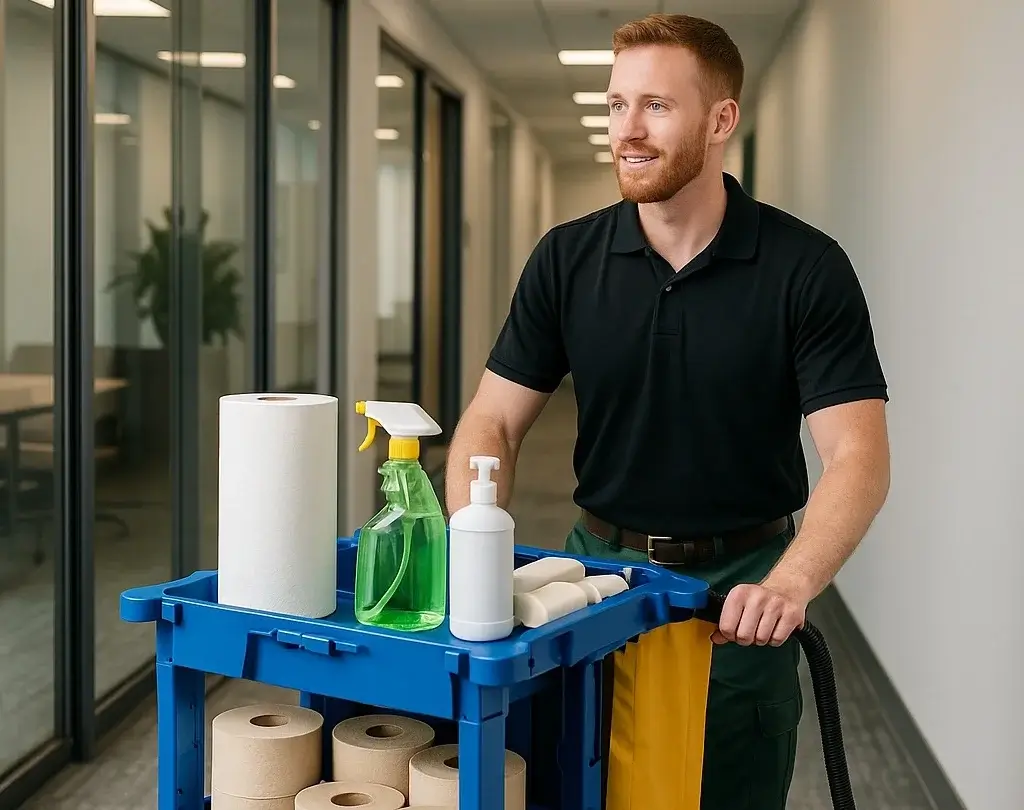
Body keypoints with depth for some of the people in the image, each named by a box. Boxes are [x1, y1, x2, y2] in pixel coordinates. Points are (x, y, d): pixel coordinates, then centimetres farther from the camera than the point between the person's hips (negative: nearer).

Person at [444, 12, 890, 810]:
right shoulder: (567, 258, -3)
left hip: (741, 585, -2)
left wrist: (790, 582, -35)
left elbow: (857, 454, -17)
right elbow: (493, 421, -2)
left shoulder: (807, 267, -12)